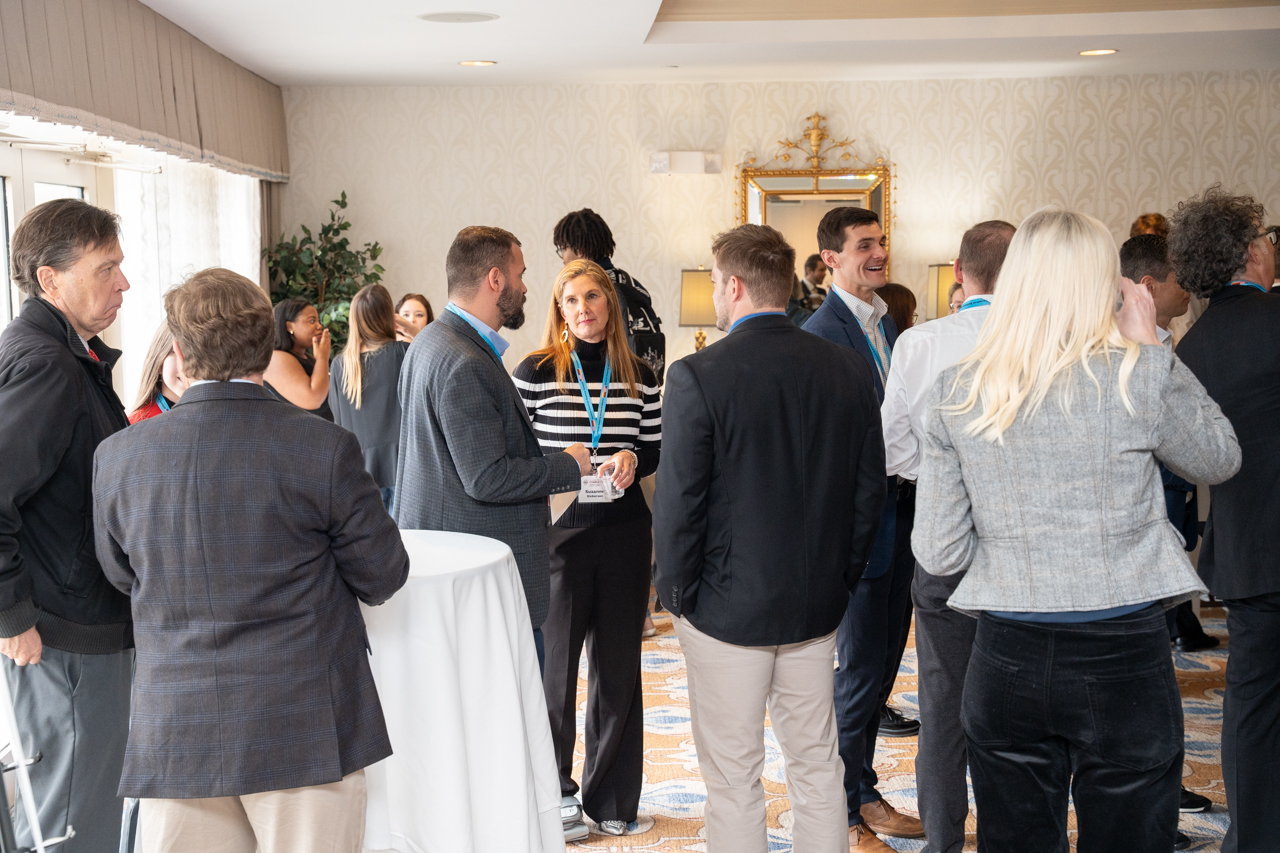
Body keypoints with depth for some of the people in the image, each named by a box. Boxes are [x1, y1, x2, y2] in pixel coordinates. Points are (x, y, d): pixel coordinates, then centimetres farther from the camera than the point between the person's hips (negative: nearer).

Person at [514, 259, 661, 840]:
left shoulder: (639, 376, 6)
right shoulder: (535, 371, -4)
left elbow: (657, 449, 12)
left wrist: (633, 458, -9)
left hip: (624, 534, 3)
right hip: (557, 531, -3)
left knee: (617, 665, 11)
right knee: (554, 664, 3)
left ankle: (610, 796, 25)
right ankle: (553, 792, 21)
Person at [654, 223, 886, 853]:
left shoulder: (697, 376, -16)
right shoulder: (849, 369, -1)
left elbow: (678, 502, -15)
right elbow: (869, 488, 4)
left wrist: (677, 593, -2)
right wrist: (840, 577, 14)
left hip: (727, 607, -5)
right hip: (818, 609, 5)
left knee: (733, 780, 8)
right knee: (818, 765, 18)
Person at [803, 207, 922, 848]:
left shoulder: (886, 322, 13)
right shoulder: (822, 332, -16)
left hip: (896, 522, 9)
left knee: (881, 668, 17)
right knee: (859, 672, 0)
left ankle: (864, 795, 32)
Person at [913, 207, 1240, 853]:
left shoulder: (954, 395, -2)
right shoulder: (1143, 373, -10)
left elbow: (938, 553, 0)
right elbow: (1221, 460, 10)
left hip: (1006, 661, 2)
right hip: (1124, 660, -2)